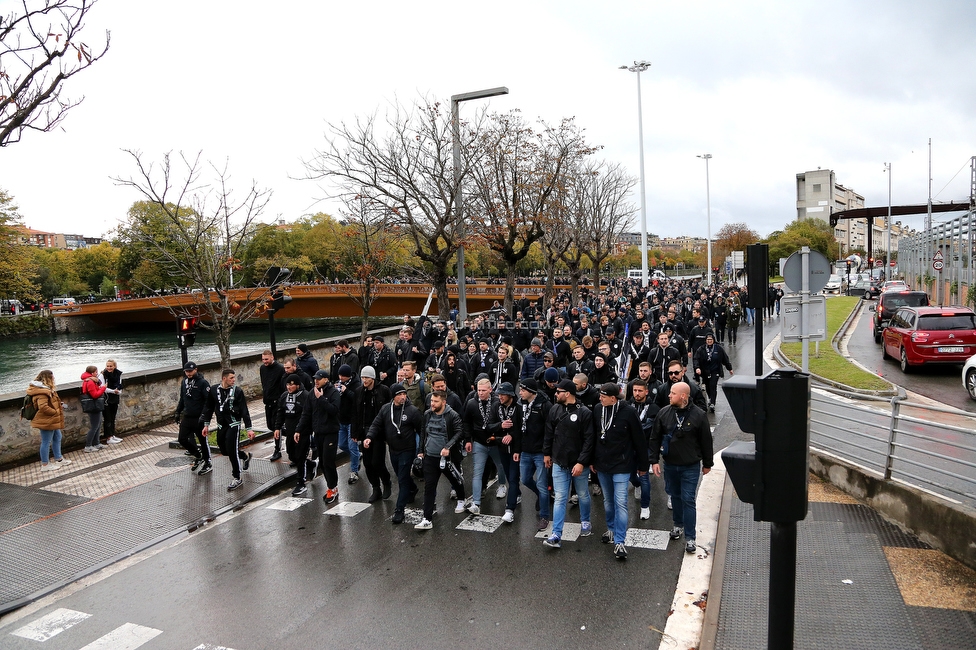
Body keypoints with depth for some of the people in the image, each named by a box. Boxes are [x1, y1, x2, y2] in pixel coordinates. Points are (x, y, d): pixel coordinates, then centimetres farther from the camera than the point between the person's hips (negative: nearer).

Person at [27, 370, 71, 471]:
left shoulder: (46, 389, 11)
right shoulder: (42, 391, -23)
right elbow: (43, 407, -32)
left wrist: (59, 406, 7)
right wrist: (56, 412, -21)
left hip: (52, 420, 11)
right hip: (47, 421, -11)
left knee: (57, 438, 19)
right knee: (46, 442, 1)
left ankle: (59, 459, 31)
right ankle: (45, 465, 12)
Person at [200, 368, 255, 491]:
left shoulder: (237, 391, -9)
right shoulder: (214, 390, -1)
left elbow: (244, 411, -8)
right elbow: (209, 408, 11)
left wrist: (248, 428, -11)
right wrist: (206, 424, 10)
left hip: (234, 425, -4)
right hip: (221, 425, 5)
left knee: (232, 451, -7)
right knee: (224, 450, 13)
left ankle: (237, 478, 5)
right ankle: (245, 456, 40)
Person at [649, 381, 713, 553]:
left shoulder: (698, 415, -12)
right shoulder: (664, 413, -5)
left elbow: (706, 441, -2)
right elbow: (655, 438, 1)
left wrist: (707, 464, 4)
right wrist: (654, 460, -2)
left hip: (690, 466, -3)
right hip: (670, 464, 3)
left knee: (688, 499, -2)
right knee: (675, 496, 17)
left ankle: (690, 537, 7)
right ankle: (678, 524, 38)